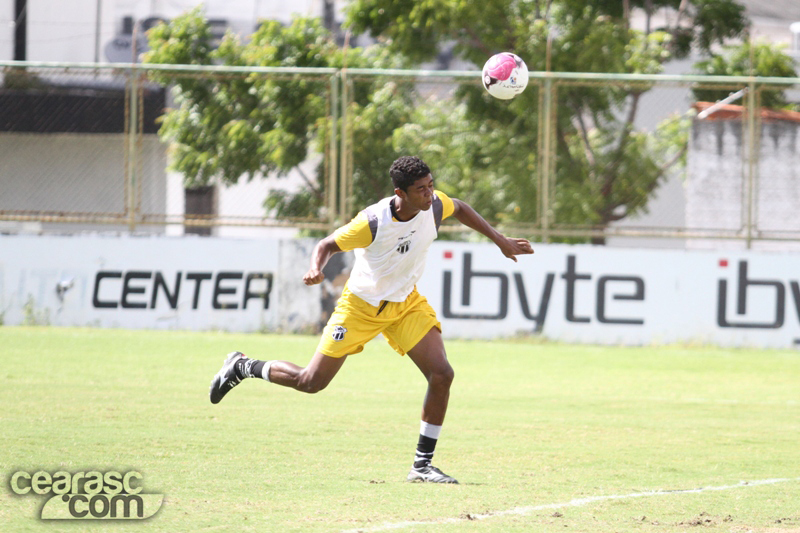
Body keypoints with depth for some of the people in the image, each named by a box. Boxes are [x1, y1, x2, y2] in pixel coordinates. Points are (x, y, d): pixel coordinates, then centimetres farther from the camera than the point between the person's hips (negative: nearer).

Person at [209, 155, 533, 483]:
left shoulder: (435, 205, -15)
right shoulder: (373, 222, -29)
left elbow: (460, 209, 10)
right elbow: (328, 244, -18)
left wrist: (500, 241, 12)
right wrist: (316, 268, -39)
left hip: (407, 303, 4)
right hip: (361, 305, -4)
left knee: (441, 375, -15)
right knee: (311, 382, -1)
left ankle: (422, 465, -4)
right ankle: (242, 367, 27)